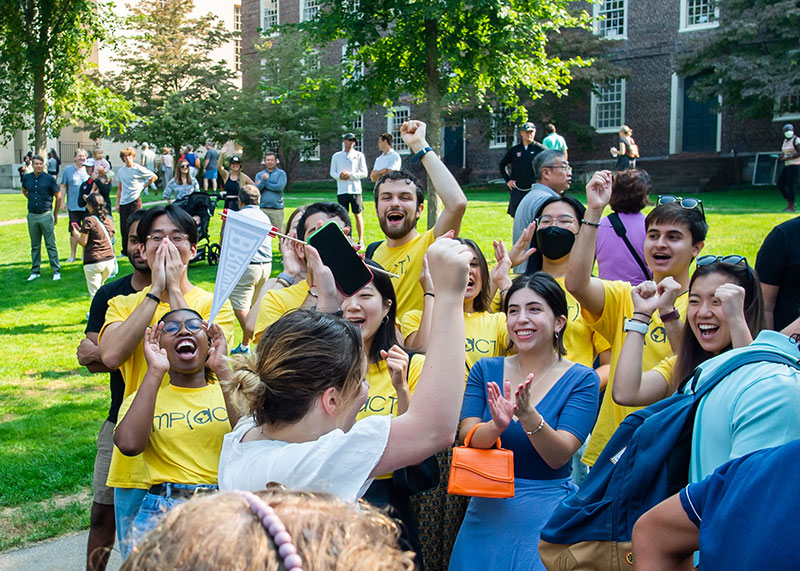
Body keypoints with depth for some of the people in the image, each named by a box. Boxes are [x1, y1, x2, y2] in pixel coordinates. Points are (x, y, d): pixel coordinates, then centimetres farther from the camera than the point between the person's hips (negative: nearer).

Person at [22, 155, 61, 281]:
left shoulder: (49, 179, -6)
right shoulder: (27, 178, 4)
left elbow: (58, 197, 1)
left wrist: (55, 214, 6)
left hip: (46, 215, -4)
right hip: (32, 215, 4)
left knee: (50, 245, -2)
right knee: (35, 246, 11)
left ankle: (56, 271, 4)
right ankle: (35, 272, 18)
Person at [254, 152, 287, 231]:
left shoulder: (281, 173, 6)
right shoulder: (259, 174, 14)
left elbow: (280, 187, -10)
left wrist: (265, 183, -4)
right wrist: (264, 180, -16)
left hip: (277, 209, -2)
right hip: (262, 208, 2)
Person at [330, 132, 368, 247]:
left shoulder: (359, 155, 6)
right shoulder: (336, 156, 13)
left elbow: (364, 173, 1)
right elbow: (332, 172, 11)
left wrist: (350, 175, -12)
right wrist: (339, 176, -11)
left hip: (355, 189, -2)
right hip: (341, 190, 2)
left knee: (358, 214, -2)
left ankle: (361, 240, 2)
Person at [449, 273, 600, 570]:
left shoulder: (581, 380, -6)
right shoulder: (485, 370, 2)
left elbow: (559, 457, -15)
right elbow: (466, 439, -9)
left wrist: (528, 415, -33)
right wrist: (497, 425, -30)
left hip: (547, 513, -2)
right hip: (487, 509, 3)